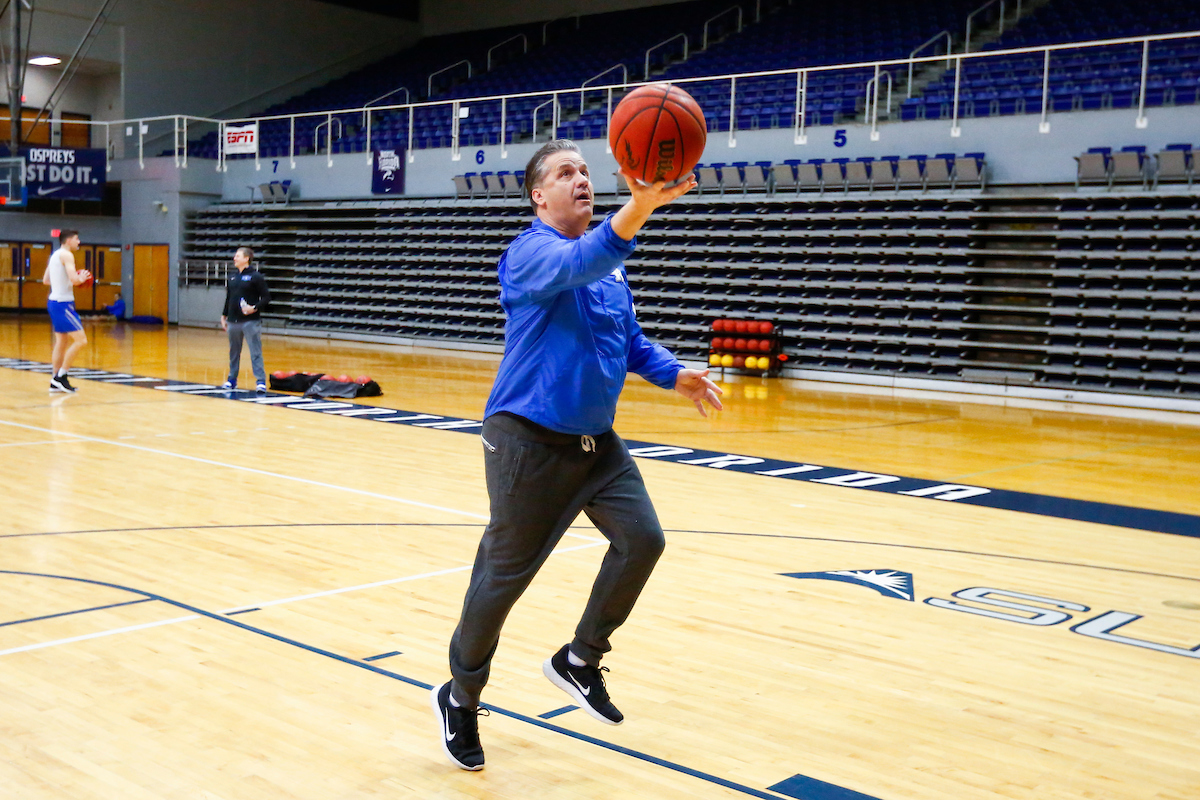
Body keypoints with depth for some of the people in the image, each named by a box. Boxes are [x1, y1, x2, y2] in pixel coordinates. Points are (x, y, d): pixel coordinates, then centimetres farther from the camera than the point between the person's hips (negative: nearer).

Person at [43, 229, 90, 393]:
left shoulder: (55, 255, 17)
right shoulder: (66, 255, -12)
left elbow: (45, 280, 22)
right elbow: (74, 278, -24)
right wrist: (81, 279, -2)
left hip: (54, 302, 10)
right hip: (63, 303, -10)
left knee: (62, 342, 13)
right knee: (80, 340, -10)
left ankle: (55, 382, 14)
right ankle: (60, 376, -9)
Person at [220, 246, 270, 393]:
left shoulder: (256, 277, -5)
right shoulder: (233, 279, 14)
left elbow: (266, 297, -7)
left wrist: (255, 308, -20)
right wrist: (224, 316, 18)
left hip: (251, 322, -6)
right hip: (233, 321, 6)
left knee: (255, 352, -8)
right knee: (234, 352, 15)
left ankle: (261, 381, -8)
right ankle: (232, 379, 26)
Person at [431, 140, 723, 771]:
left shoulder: (610, 264, 11)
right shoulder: (531, 252, -14)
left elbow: (630, 339, 20)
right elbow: (576, 265, -37)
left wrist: (674, 375, 0)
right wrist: (639, 206, -53)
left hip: (596, 441, 7)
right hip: (529, 440, -7)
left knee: (642, 539, -4)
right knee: (505, 573, 1)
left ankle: (580, 660, 18)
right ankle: (460, 697, 23)